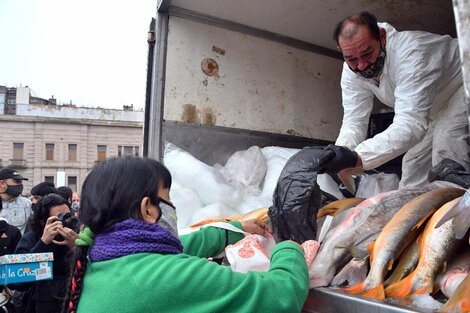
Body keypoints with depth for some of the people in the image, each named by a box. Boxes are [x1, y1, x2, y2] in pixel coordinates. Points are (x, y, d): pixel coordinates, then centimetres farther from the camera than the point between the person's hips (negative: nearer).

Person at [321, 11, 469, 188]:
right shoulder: (351, 71, -19)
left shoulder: (410, 51, -40)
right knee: (413, 165, 4)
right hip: (432, 108, 7)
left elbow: (411, 124, -47)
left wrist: (357, 159, -60)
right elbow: (354, 122, -19)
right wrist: (341, 159, -42)